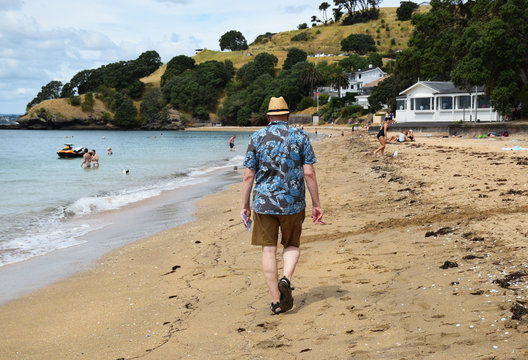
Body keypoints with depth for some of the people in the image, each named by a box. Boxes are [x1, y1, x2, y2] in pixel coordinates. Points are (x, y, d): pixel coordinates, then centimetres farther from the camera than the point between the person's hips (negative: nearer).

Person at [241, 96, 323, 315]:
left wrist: (244, 205, 6)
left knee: (268, 250, 7)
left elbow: (248, 176, -1)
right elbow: (309, 174, -5)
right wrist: (316, 204, 1)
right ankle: (286, 279, -9)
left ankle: (276, 301, 7)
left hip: (263, 202, 0)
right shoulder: (300, 137, 0)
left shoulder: (257, 138, 1)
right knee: (292, 245, 18)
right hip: (293, 203, 0)